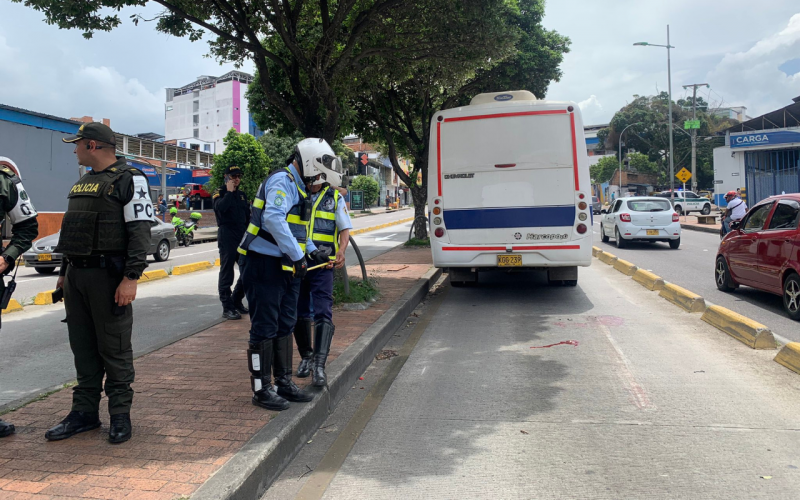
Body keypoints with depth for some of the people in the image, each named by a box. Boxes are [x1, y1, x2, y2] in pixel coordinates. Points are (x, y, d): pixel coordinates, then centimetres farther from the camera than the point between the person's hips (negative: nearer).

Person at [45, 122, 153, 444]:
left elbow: (140, 231, -16)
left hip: (108, 275, -8)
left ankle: (120, 415, 9)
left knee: (114, 348, -1)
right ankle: (85, 412, 22)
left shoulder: (129, 180, -7)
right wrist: (64, 273, 22)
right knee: (83, 347, 12)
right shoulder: (82, 183, 19)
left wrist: (131, 278, -22)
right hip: (77, 276, 8)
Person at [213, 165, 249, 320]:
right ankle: (227, 307, 1)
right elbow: (220, 207, -22)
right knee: (226, 272, -3)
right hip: (227, 237, -6)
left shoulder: (241, 195, 19)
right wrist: (229, 192, -13)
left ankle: (236, 301, 18)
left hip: (243, 237, 6)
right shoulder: (219, 193, 1)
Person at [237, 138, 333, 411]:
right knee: (265, 328, -2)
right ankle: (261, 390, 8)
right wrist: (297, 255, -27)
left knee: (285, 325, 16)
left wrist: (312, 251, 18)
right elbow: (273, 218, -30)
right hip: (265, 265, -11)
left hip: (285, 267, 11)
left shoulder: (297, 185, 18)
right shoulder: (283, 181, -14)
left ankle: (284, 382, 27)